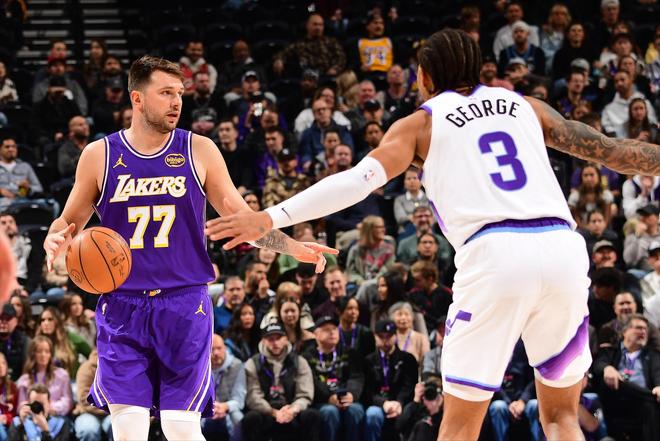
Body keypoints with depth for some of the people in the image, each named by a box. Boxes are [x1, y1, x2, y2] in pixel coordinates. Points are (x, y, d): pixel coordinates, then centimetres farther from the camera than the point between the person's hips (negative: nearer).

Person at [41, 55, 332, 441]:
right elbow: (70, 222, 13)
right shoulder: (100, 156, 3)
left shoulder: (199, 151, 3)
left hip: (185, 306, 0)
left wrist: (294, 247, -4)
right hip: (123, 306, 0)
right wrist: (55, 242, -10)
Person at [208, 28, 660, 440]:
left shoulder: (420, 123, 15)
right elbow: (613, 151, 24)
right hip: (562, 246, 3)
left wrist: (272, 217, -2)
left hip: (495, 253, -3)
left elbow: (359, 180, 1)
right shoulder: (526, 106, 24)